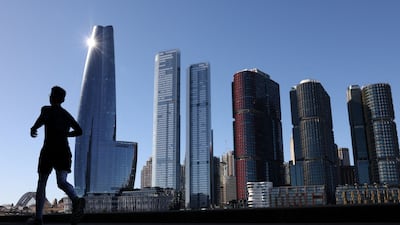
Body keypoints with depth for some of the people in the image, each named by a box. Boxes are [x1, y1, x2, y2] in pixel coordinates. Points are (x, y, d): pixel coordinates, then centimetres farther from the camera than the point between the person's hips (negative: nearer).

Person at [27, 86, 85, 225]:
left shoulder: (47, 109, 3)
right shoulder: (67, 115, 19)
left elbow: (43, 118, -18)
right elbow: (79, 131, 25)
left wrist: (33, 129, 1)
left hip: (49, 150, -3)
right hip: (65, 152, 3)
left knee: (41, 183, 12)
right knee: (62, 182, -11)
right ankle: (76, 200, -43)